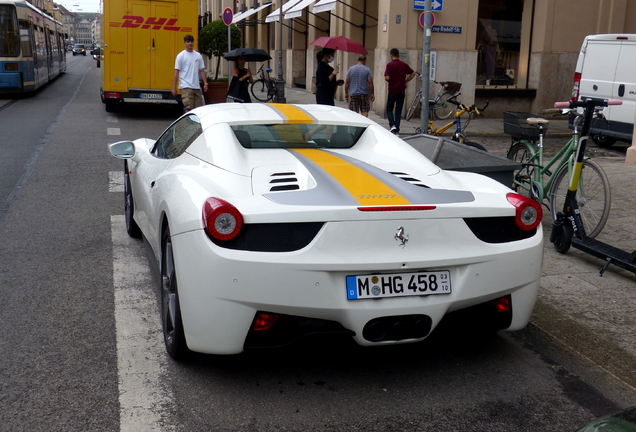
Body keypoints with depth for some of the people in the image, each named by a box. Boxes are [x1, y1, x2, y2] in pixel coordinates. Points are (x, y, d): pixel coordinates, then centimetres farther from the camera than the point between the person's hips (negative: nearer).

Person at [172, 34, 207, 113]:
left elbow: (202, 71, 16)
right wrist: (174, 88, -8)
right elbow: (176, 72, -4)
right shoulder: (181, 56, -2)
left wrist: (205, 83, 6)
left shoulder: (198, 56, 12)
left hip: (197, 87, 5)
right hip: (186, 87, -5)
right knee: (188, 109, -12)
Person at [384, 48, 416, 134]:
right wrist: (405, 81, 8)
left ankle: (392, 125, -11)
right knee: (398, 111, 8)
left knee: (389, 109, 11)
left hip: (392, 91, -4)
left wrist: (386, 78, 5)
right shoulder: (404, 65, 4)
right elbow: (413, 73, 5)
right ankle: (396, 130, 6)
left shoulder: (390, 65, -11)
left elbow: (387, 78, -18)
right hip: (401, 91, 4)